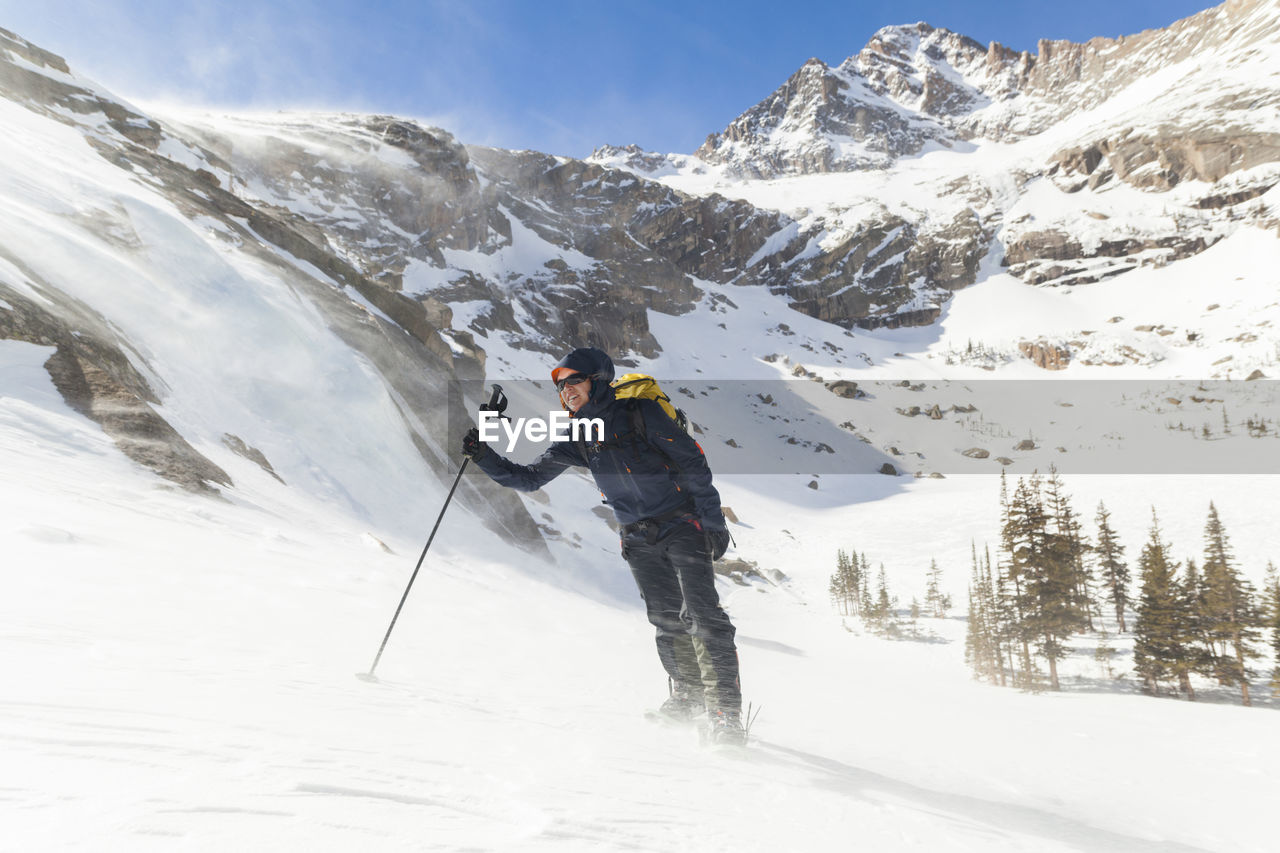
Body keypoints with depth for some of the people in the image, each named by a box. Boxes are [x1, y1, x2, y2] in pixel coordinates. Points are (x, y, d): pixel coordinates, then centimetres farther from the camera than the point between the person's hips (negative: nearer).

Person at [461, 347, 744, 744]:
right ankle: (688, 692, 26)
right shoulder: (577, 440, 5)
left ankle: (725, 709, -10)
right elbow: (529, 478, 10)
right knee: (667, 620, 5)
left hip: (682, 524, -5)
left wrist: (714, 523, -11)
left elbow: (693, 464, -9)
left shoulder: (641, 413, -10)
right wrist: (485, 458, -5)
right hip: (639, 540, 5)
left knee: (702, 612, -13)